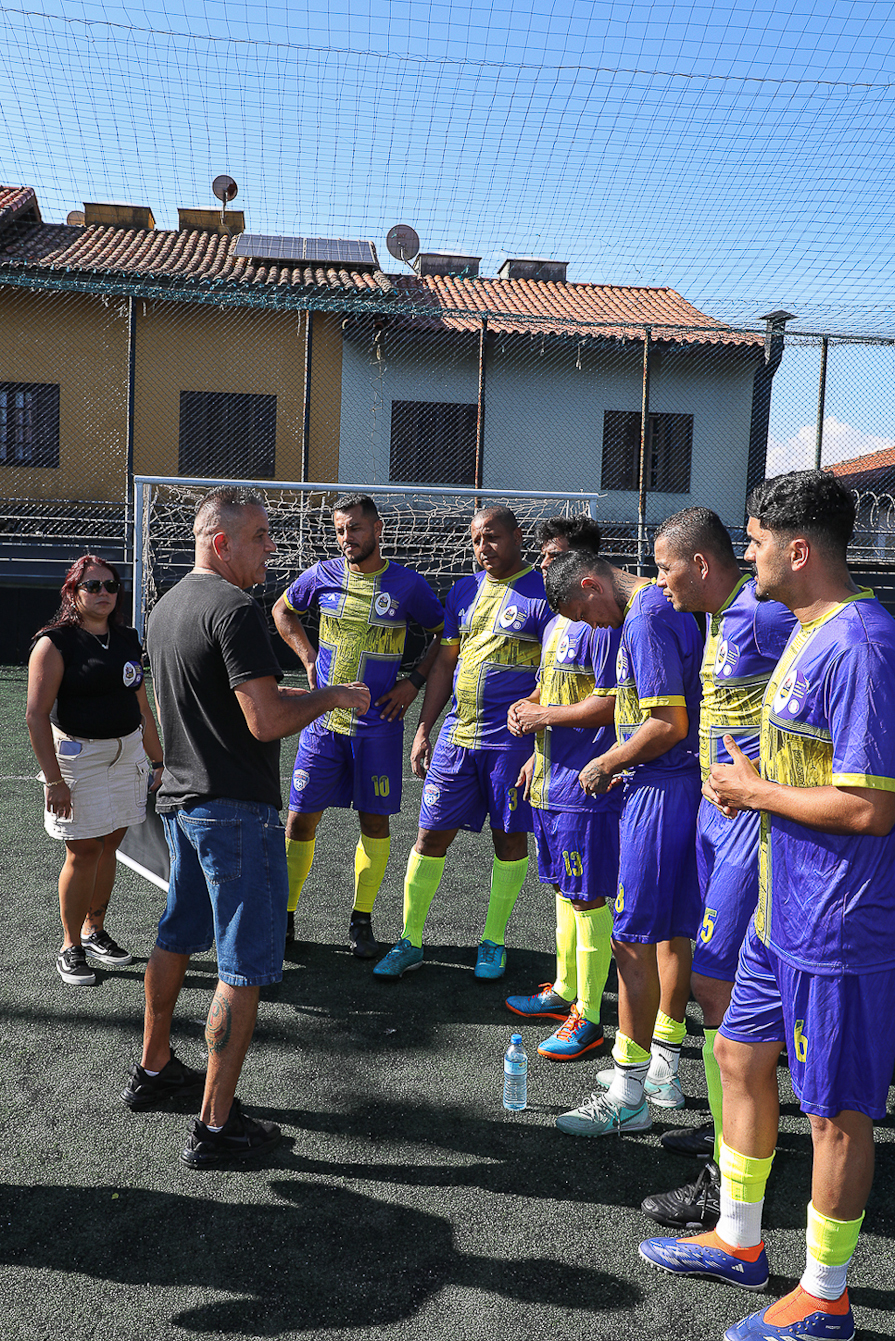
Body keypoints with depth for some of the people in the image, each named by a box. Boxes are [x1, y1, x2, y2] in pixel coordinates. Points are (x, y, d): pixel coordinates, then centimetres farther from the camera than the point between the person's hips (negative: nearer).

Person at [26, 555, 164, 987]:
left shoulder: (128, 640, 10)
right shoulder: (54, 643, -9)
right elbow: (36, 715, -12)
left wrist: (157, 761, 15)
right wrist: (53, 779, -17)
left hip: (127, 753, 6)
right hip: (77, 754, -5)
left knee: (109, 845, 12)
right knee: (83, 852, -3)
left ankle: (94, 931, 28)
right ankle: (70, 947, 13)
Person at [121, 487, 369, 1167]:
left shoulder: (166, 606, 12)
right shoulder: (235, 609, -18)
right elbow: (267, 722, -24)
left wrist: (289, 694, 18)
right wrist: (331, 696, -8)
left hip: (180, 802, 10)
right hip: (236, 811, -10)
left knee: (176, 941, 24)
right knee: (245, 969, -1)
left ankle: (153, 1072, 40)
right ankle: (215, 1126, 7)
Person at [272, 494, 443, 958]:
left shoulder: (408, 585, -3)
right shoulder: (322, 576, 2)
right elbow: (283, 611, 21)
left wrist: (414, 681, -3)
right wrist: (309, 658, 9)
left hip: (378, 724, -1)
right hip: (324, 719, 1)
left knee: (375, 820, 5)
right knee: (301, 818, 3)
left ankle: (361, 921, 20)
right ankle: (284, 916, 18)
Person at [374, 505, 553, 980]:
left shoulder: (542, 594, -5)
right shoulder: (464, 591, 12)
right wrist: (423, 730, 12)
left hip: (512, 738, -5)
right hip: (456, 735, 5)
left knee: (509, 836, 7)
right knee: (432, 834, 6)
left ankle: (494, 942, 23)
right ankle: (410, 941, 19)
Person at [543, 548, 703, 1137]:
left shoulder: (646, 620, -17)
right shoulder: (665, 605, 14)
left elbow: (668, 724, -23)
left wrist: (607, 763, -10)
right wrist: (624, 759, 15)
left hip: (661, 793, -10)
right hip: (682, 783, 10)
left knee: (633, 939, -3)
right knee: (673, 930, 17)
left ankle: (629, 1094, 7)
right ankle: (664, 1065, 30)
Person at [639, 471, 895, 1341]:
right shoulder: (809, 632, 9)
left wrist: (755, 791, -15)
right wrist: (751, 779, 2)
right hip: (782, 908, 10)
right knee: (741, 1055, 20)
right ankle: (738, 1242, 39)